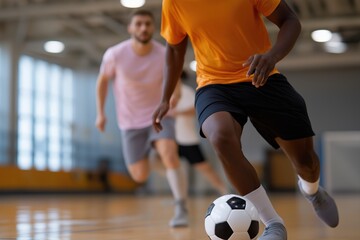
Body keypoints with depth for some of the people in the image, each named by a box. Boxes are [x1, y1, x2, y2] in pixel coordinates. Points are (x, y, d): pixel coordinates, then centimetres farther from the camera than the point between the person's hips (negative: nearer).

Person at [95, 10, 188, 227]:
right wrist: (100, 113, 2)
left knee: (170, 155, -29)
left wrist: (174, 96, -23)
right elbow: (103, 80, 4)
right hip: (131, 121, 1)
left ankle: (181, 209, -18)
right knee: (140, 176, 2)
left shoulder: (166, 55, -15)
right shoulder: (115, 54, -15)